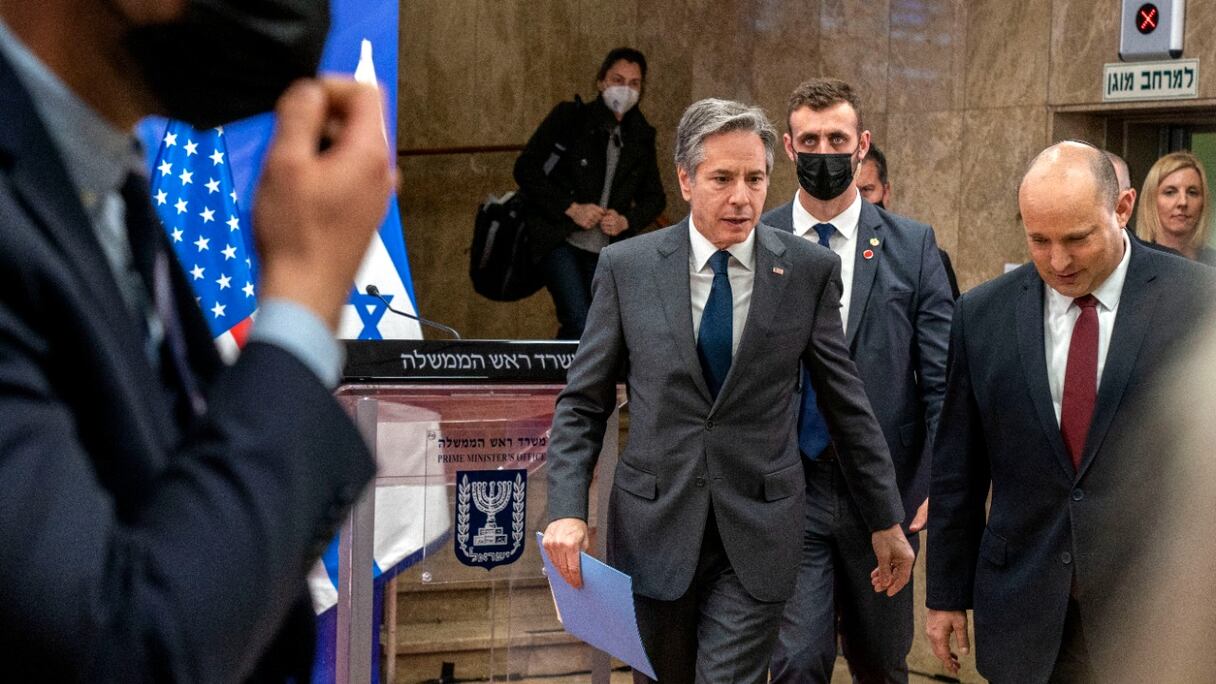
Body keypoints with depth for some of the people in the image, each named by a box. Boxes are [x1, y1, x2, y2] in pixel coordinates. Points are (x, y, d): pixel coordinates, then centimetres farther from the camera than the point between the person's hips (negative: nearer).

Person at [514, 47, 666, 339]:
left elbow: (655, 197, 16)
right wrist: (571, 208, -15)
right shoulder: (569, 117, -2)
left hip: (604, 249, 5)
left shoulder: (641, 136, 10)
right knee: (579, 325, -21)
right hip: (560, 239, -5)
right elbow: (526, 169, -7)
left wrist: (627, 221, -6)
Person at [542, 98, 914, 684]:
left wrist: (886, 520, 11)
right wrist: (567, 509, -10)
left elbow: (846, 403, 6)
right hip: (654, 526, 1)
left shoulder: (809, 272, -1)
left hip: (758, 532, -1)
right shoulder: (627, 267, -1)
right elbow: (582, 403, 3)